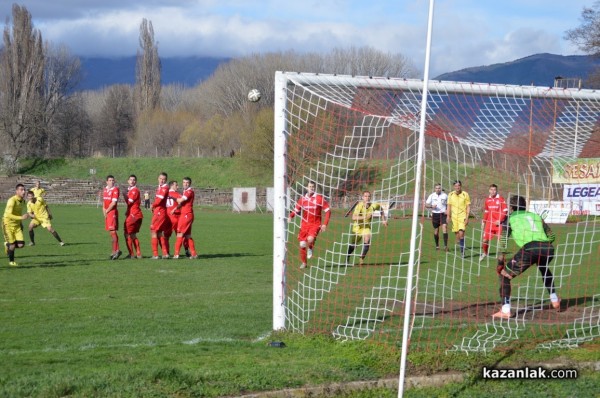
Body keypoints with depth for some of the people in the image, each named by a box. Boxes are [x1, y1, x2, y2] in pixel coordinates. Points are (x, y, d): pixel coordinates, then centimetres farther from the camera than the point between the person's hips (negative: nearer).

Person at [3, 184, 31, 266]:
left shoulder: (22, 201, 4)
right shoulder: (12, 200, -22)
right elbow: (9, 215, -30)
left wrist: (21, 223, 20)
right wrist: (21, 217, -38)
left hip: (17, 225, 7)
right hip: (8, 225, -7)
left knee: (21, 244, -6)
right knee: (12, 245, -4)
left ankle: (7, 245, 25)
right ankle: (11, 261, 22)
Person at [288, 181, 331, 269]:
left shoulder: (319, 198, -4)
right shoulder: (303, 199, 6)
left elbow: (328, 211, -2)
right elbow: (296, 210, 14)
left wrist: (325, 224, -11)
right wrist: (290, 216, -7)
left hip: (315, 224, -3)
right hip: (304, 224, 3)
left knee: (310, 239, -28)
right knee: (302, 244, -2)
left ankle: (310, 248, 8)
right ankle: (303, 263, 18)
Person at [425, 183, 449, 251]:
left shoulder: (445, 195, 4)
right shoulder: (432, 196, 4)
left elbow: (448, 205, 13)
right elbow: (426, 205, 4)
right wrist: (431, 206, -16)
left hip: (443, 214, -1)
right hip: (435, 214, 1)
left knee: (444, 227, -17)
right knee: (436, 230, 6)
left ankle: (445, 245, -20)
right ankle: (437, 245, 23)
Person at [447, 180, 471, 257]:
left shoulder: (465, 195, -3)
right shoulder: (451, 195, 6)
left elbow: (468, 207, -1)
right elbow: (449, 206, 14)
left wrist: (467, 218, -8)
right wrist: (448, 217, 10)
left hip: (462, 217, -4)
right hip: (454, 217, 4)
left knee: (461, 233, -17)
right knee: (457, 235, 5)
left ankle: (462, 251, -12)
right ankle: (461, 250, 18)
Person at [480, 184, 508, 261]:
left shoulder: (501, 199, -6)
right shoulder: (487, 200, 8)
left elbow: (505, 211, -6)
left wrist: (500, 220, -13)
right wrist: (483, 222, 18)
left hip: (498, 224, -4)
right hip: (489, 224, 4)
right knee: (485, 240, 3)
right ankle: (484, 253, 26)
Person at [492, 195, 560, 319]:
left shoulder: (511, 218, 19)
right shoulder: (535, 216, 31)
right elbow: (551, 236, 30)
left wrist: (500, 262, 9)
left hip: (529, 249, -5)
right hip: (548, 249, 5)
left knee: (504, 275, 9)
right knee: (543, 267, 40)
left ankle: (505, 311, -4)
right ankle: (554, 300, 42)